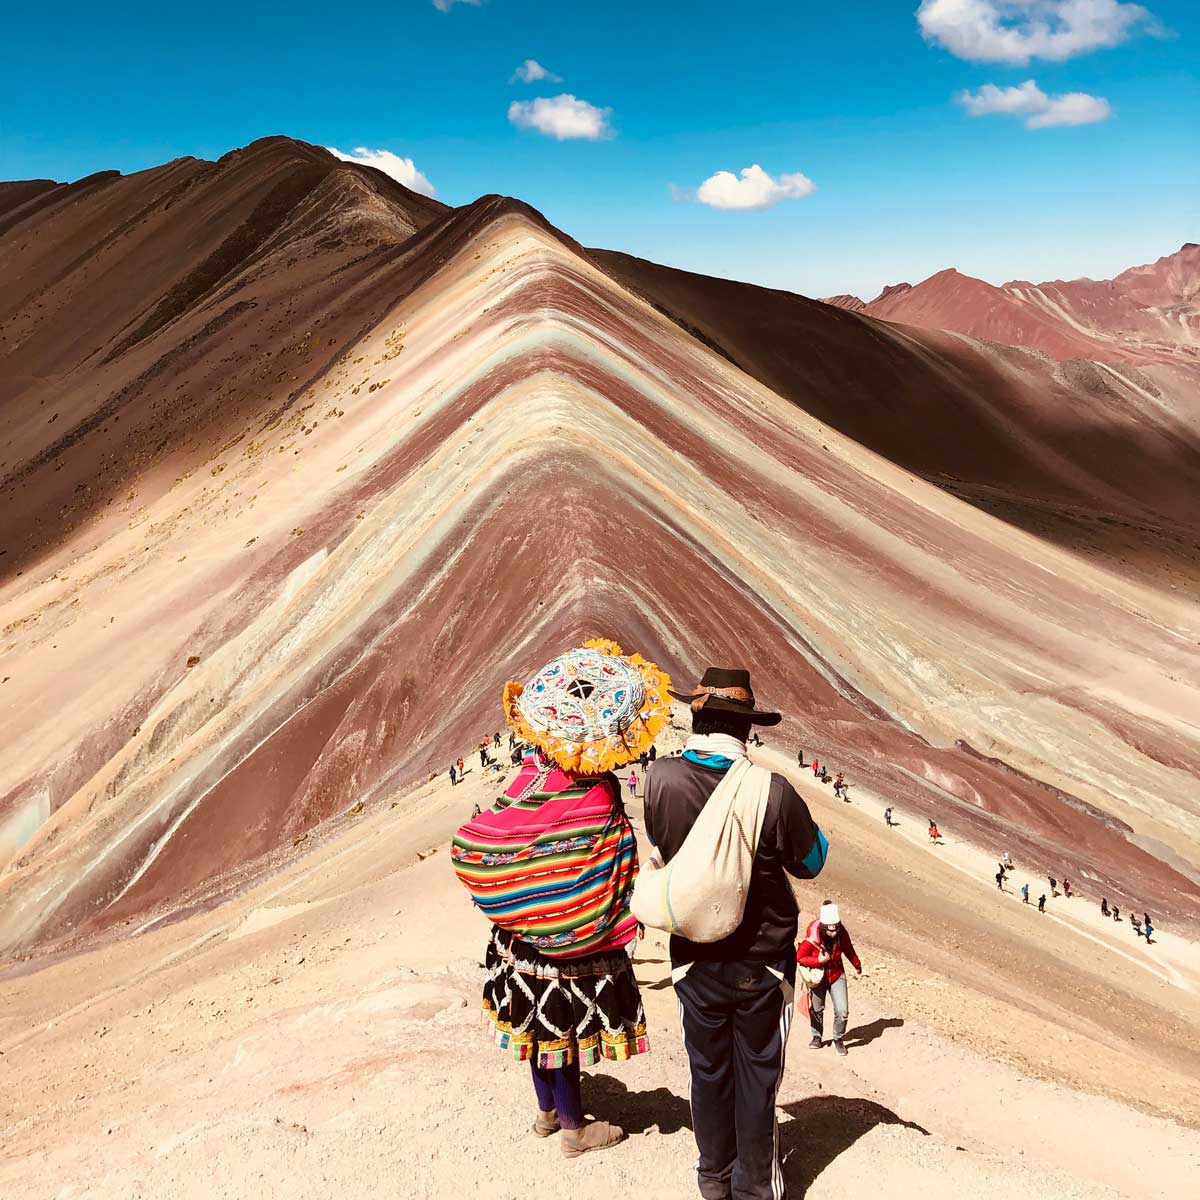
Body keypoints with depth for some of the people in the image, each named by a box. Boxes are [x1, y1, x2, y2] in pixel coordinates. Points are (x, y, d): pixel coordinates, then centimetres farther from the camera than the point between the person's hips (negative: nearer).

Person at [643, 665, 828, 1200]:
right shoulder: (772, 792, -25)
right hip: (762, 962, -2)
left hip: (694, 960, 2)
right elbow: (810, 861, -6)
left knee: (708, 1070, 19)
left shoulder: (660, 779, -17)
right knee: (756, 1075, 15)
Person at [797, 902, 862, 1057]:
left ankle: (838, 1039, 21)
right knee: (816, 1010, 16)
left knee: (842, 1012, -5)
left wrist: (857, 965, 19)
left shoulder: (841, 932, -19)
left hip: (837, 976, 2)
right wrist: (818, 960, -28)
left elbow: (848, 950, 3)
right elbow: (799, 957, -18)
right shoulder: (812, 937, -30)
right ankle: (817, 1038, 42)